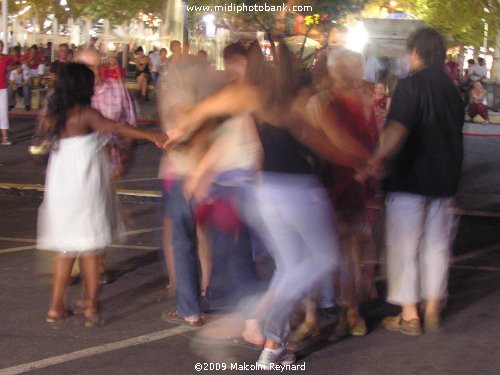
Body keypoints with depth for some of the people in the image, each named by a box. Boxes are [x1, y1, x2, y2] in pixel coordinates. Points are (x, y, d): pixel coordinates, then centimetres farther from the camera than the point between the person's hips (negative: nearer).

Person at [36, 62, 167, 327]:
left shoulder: (54, 115, 6)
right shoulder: (85, 113, -14)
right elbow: (114, 127, -28)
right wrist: (150, 136, -36)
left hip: (60, 187, 7)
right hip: (84, 187, -6)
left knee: (66, 250, 15)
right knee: (90, 248, 4)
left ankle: (56, 307, 16)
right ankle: (91, 308, 7)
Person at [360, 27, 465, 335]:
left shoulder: (411, 85, -13)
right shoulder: (452, 90, 10)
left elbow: (398, 128, -31)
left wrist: (381, 158, -44)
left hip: (411, 179, -6)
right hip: (444, 180, 6)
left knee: (404, 247, 2)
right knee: (437, 246, 14)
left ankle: (409, 316, 4)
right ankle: (433, 310, 19)